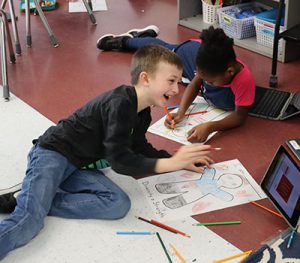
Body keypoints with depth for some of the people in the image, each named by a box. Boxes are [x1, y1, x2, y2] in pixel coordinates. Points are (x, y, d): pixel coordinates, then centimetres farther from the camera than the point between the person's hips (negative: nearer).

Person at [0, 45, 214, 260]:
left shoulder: (142, 113, 9)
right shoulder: (120, 103, -22)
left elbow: (139, 148, 26)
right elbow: (119, 160, -24)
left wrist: (181, 161, 16)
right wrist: (171, 163, -27)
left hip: (79, 168, 9)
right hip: (52, 153, -9)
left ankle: (26, 202, -16)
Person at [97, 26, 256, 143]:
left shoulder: (244, 80, -51)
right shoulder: (208, 66, -45)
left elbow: (240, 116, -46)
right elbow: (196, 83, -27)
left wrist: (210, 127, -62)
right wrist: (181, 111, -43)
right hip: (191, 52, -2)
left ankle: (147, 34, 63)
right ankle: (125, 40, 61)